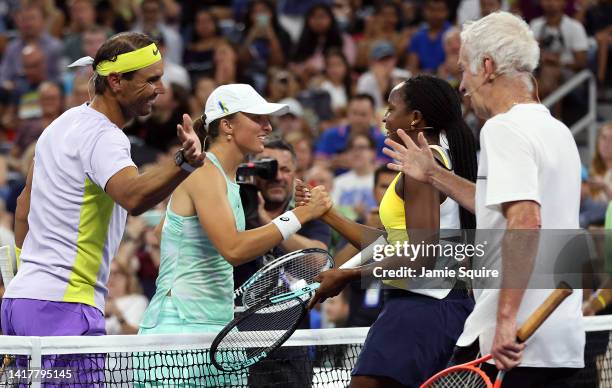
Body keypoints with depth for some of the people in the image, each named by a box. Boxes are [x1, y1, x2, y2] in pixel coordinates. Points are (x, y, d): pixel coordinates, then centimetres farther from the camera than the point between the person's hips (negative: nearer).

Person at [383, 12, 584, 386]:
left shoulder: (505, 128, -12)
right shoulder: (557, 130, 16)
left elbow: (525, 220, -26)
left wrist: (507, 317, -27)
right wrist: (436, 176, 33)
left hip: (512, 342, -8)